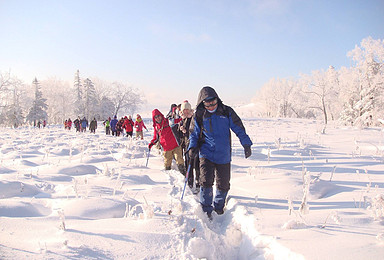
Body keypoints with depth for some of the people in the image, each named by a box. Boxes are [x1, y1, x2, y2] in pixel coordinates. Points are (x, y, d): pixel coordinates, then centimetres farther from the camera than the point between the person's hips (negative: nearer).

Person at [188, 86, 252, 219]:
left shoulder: (227, 112, -2)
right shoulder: (199, 115, -2)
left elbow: (239, 129, 5)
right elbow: (194, 134, 8)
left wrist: (246, 144, 0)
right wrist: (192, 147, -8)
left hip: (224, 155, 1)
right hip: (206, 154, -1)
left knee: (223, 185, 9)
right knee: (206, 182, -15)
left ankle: (218, 207, 35)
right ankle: (206, 210, 4)